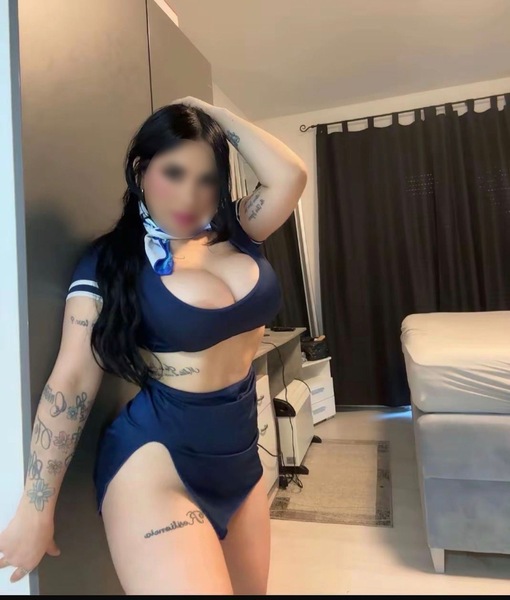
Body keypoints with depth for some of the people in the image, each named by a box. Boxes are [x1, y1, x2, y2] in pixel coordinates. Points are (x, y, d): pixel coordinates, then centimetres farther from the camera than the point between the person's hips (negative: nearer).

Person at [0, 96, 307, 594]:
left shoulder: (233, 233, 3)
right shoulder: (108, 261, -9)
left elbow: (290, 175, -10)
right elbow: (70, 382, -11)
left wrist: (215, 114, -2)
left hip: (239, 457, 6)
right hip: (156, 462, -5)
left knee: (251, 589, 21)